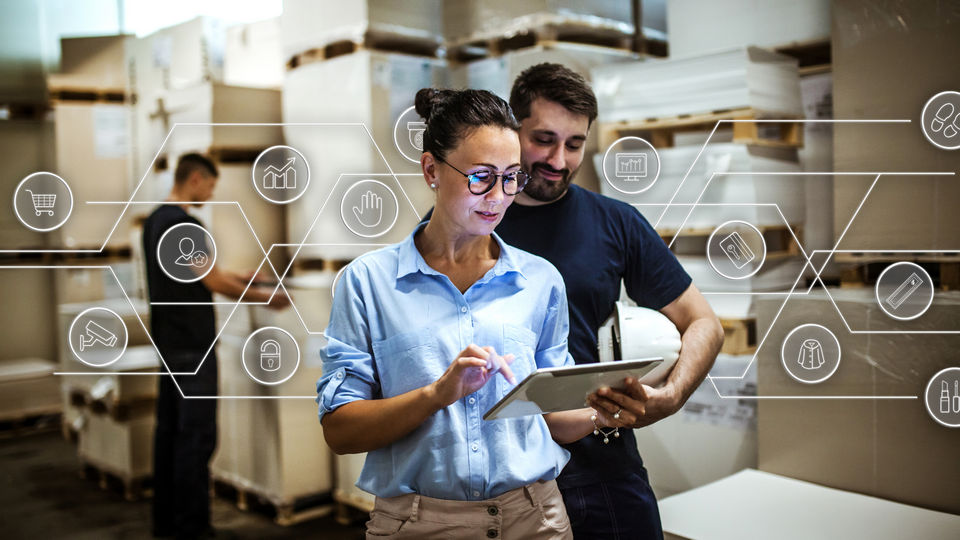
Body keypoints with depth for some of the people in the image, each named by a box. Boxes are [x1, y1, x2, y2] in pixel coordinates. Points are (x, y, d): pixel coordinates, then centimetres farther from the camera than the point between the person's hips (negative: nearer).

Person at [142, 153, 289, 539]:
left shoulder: (155, 221, 13)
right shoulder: (185, 224, -17)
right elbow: (214, 282, -15)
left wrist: (239, 279, 24)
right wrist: (266, 299, -3)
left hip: (168, 343, 10)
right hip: (192, 347, -10)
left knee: (169, 429, 13)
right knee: (197, 435, -4)